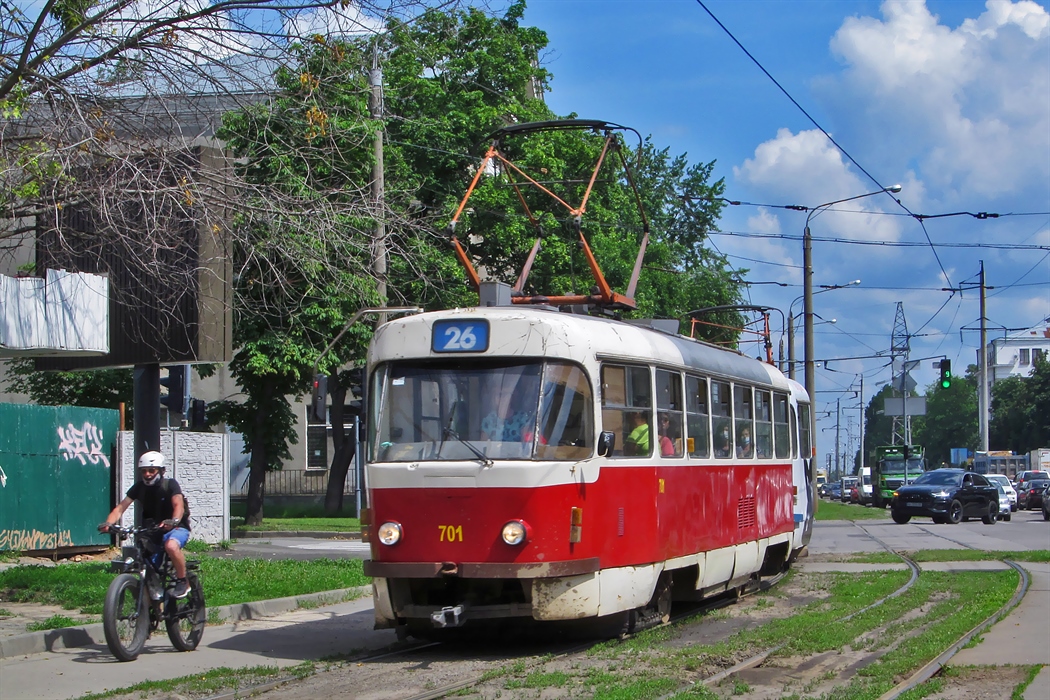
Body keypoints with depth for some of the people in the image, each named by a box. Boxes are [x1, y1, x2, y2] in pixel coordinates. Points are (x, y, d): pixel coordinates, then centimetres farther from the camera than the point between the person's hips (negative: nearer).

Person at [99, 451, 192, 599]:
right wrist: (108, 522, -29)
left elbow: (178, 505, -27)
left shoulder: (170, 485, -11)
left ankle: (183, 582, -19)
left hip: (176, 528, -5)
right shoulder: (139, 487, 0)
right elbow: (121, 507, -9)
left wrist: (174, 521, -49)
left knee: (171, 546, -38)